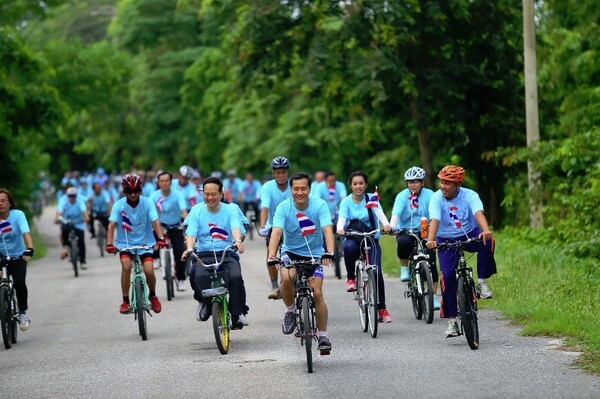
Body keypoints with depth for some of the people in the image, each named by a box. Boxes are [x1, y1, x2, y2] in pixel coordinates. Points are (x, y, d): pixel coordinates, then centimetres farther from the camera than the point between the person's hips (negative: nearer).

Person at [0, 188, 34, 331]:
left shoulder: (18, 215, -13)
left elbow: (26, 233, -26)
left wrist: (29, 249, -43)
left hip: (18, 257, -1)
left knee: (19, 283, -22)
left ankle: (23, 313, -2)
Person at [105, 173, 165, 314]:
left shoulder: (147, 203, -10)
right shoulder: (119, 205, -10)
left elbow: (155, 222, -19)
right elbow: (112, 225, -18)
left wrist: (160, 239, -35)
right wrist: (109, 244, -33)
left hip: (145, 243, 0)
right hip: (125, 243, 0)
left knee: (149, 270, -17)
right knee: (126, 266, -26)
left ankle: (153, 296, 14)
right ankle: (125, 301, -12)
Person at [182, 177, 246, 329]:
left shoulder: (231, 209, 5)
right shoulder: (197, 211, 8)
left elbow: (236, 227, -12)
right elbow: (191, 232, -3)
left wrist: (238, 241, -36)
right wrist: (189, 248, -25)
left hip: (227, 254, 0)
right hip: (204, 255, 0)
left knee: (236, 277, -31)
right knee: (199, 276, -34)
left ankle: (236, 314, -13)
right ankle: (206, 303, -4)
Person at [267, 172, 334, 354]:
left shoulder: (320, 205, -17)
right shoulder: (284, 207, -16)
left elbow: (328, 230, -28)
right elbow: (276, 232, -27)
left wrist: (329, 252, -45)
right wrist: (272, 256, -44)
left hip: (314, 254, 0)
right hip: (290, 252, 0)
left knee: (317, 293, -12)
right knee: (286, 278, -31)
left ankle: (323, 335, 2)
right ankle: (290, 311, -3)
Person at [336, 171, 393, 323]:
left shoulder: (372, 199, -2)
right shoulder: (346, 201, 0)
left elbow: (379, 212, -20)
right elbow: (342, 217, -17)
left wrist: (386, 224, -42)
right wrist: (340, 229, -40)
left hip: (371, 240, 0)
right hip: (353, 238, 0)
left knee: (376, 272, -18)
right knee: (349, 247, -38)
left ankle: (382, 309, -8)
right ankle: (351, 278, -16)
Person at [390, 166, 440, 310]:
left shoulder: (429, 195, -4)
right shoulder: (402, 196, -5)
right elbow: (396, 213, -20)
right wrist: (391, 227, -40)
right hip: (405, 232, -1)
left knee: (431, 262, -15)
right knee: (403, 242, -36)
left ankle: (433, 296, -4)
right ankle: (404, 268, -9)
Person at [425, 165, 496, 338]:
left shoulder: (470, 195, -16)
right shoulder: (437, 198, -15)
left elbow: (479, 213, -33)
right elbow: (434, 220, -29)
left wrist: (486, 231, -54)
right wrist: (431, 240, -48)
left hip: (470, 235, 0)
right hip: (447, 240, 0)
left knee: (487, 241, -33)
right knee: (448, 275, -15)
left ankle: (482, 282, -18)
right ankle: (451, 321, -6)